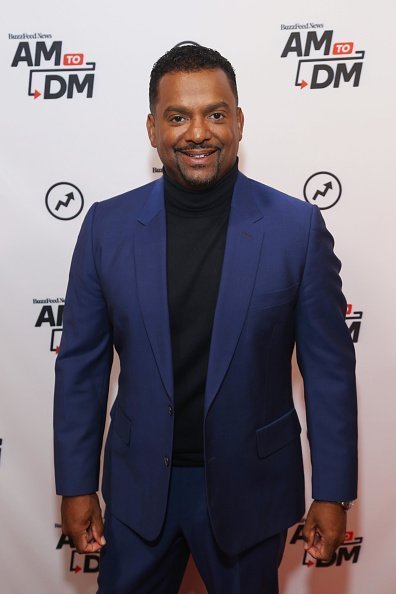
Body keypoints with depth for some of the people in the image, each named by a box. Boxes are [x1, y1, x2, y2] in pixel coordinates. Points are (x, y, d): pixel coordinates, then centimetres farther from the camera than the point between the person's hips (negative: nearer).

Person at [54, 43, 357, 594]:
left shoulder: (298, 228, -11)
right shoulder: (107, 225, -6)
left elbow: (329, 368, -6)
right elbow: (81, 365, -1)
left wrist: (333, 492, -4)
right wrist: (76, 485, 1)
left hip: (249, 487, -1)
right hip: (139, 486, 2)